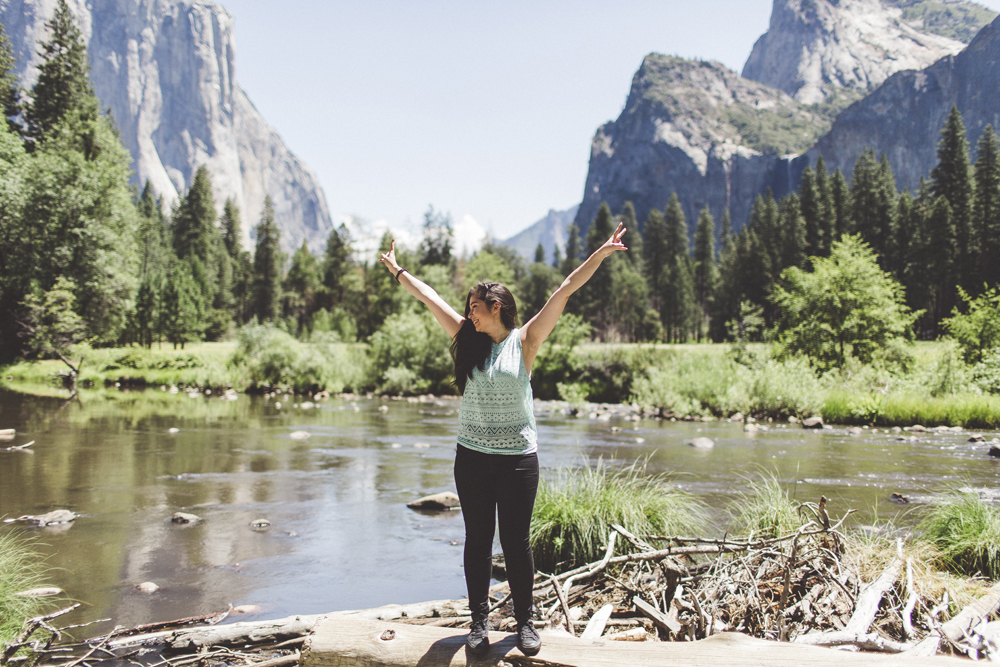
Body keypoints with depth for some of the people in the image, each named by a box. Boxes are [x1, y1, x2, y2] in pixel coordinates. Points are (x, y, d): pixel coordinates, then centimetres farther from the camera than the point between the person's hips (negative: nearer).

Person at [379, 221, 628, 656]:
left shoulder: (524, 341, -2)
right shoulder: (468, 340, 7)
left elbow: (564, 292, -7)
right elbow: (429, 297, 14)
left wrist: (601, 253, -9)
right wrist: (396, 270, 23)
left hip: (518, 458, -3)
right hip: (472, 457, 3)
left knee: (516, 541, 3)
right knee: (478, 539, 8)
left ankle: (525, 622, 17)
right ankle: (480, 621, 19)